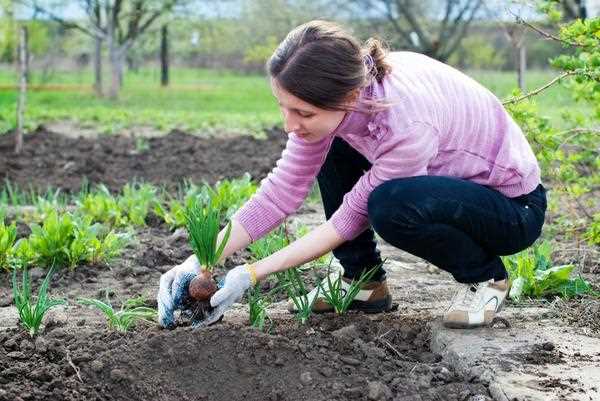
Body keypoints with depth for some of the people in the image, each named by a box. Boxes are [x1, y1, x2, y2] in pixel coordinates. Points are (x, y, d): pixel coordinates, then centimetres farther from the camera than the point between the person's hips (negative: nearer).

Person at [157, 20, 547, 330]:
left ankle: (485, 276, -7)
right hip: (448, 178, 7)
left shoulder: (408, 124, -37)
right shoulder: (336, 98, -16)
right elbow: (281, 190, -11)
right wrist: (200, 261, -18)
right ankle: (365, 282, 7)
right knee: (329, 147, -4)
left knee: (391, 206, -34)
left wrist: (252, 273, -24)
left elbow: (352, 217, -26)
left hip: (514, 206, -7)